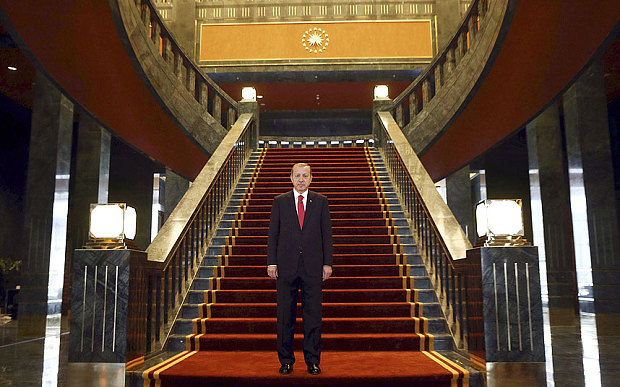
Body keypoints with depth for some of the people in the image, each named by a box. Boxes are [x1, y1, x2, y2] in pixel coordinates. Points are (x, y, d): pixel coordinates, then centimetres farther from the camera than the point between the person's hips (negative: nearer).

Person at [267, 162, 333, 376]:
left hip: (313, 266, 0)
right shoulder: (280, 201, 7)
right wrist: (271, 262, -2)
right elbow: (273, 234, 5)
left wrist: (327, 263, 0)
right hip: (286, 265, 0)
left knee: (313, 314, 4)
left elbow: (327, 234, 6)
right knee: (285, 315, 6)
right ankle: (286, 360, 19)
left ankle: (312, 361, 17)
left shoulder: (321, 202, 7)